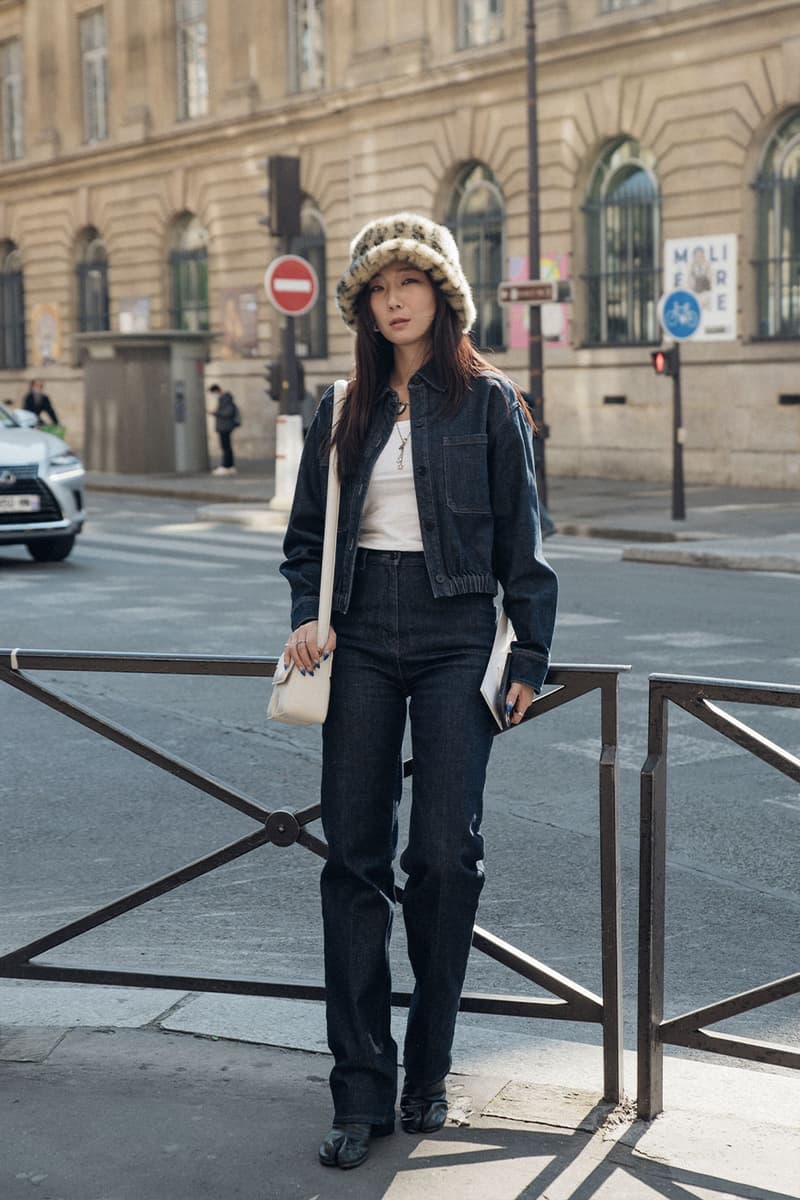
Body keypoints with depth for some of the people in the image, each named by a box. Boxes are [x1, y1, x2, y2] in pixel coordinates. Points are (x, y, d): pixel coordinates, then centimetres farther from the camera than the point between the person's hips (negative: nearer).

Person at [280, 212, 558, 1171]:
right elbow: (306, 535, 16)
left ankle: (426, 1072, 14)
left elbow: (520, 540, 3)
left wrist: (530, 653, -1)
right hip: (362, 638, 3)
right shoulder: (344, 410, 11)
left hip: (455, 635, -3)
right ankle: (361, 1092, 7)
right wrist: (307, 617, -1)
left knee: (445, 855, -4)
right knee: (354, 856, 0)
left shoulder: (488, 401, 3)